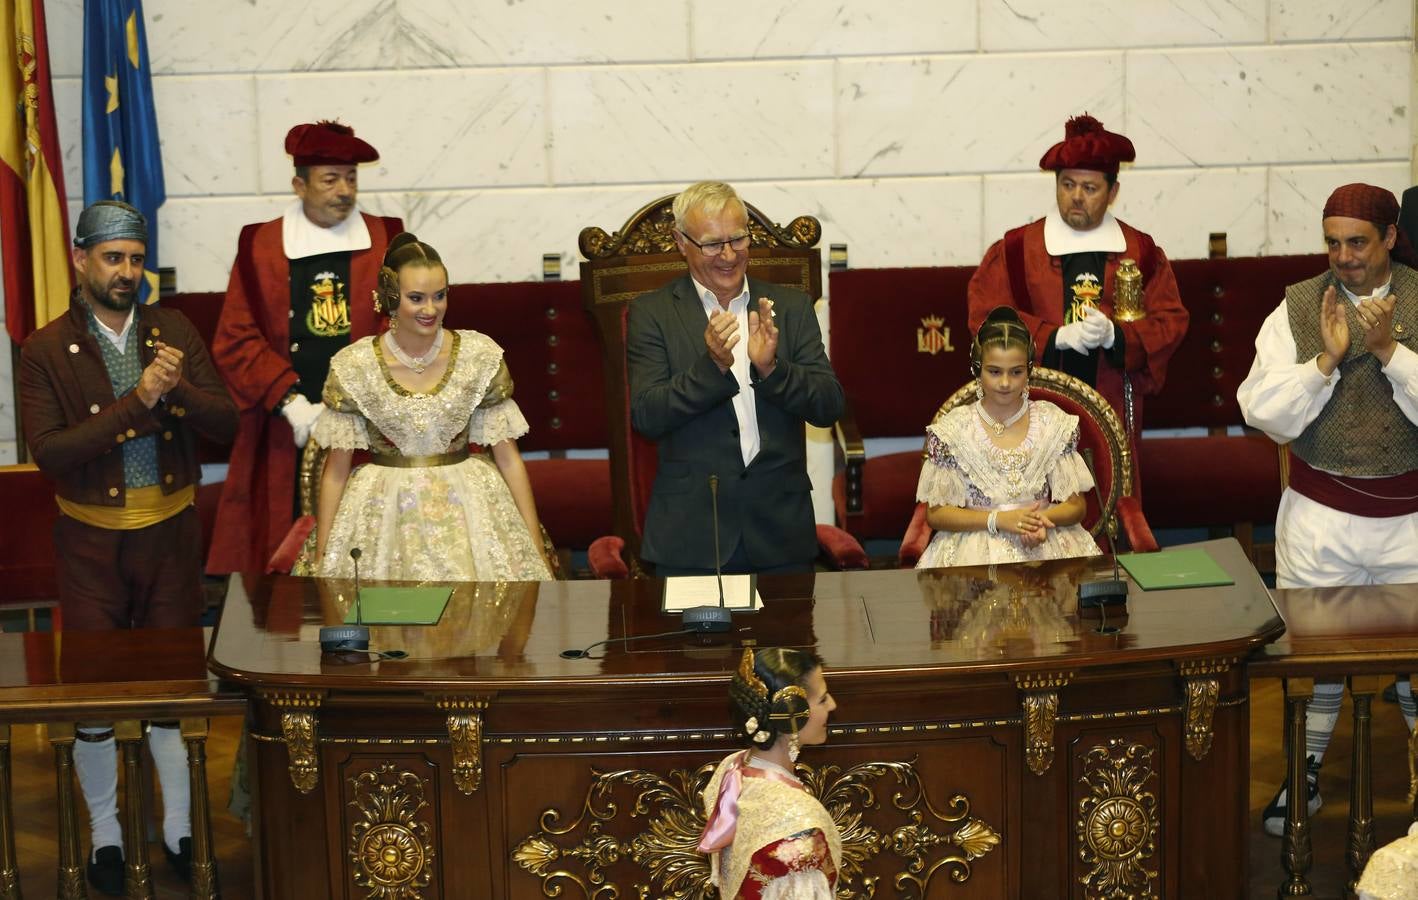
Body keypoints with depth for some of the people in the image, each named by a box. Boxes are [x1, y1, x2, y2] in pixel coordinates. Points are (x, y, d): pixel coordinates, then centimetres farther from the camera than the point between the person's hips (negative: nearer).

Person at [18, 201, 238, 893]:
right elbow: (47, 450, -18)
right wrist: (136, 401, -24)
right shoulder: (46, 351, -6)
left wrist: (179, 389, -23)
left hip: (171, 532, 2)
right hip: (92, 541, -2)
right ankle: (105, 836, 23)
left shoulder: (174, 332, 2)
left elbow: (226, 425, -3)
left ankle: (180, 830, 23)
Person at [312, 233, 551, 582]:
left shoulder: (480, 355, -6)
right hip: (384, 515, -1)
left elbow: (508, 459, -2)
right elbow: (336, 470, -1)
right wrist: (321, 559, -2)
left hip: (467, 511, 1)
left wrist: (536, 549, -4)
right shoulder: (353, 366, -8)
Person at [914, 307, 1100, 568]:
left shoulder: (1054, 423, 5)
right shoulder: (953, 429, 0)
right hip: (975, 547, -1)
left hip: (1045, 545, 1)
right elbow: (936, 513, 0)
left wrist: (1042, 520, -15)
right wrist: (998, 520, -13)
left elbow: (1076, 506, 7)